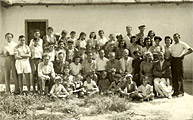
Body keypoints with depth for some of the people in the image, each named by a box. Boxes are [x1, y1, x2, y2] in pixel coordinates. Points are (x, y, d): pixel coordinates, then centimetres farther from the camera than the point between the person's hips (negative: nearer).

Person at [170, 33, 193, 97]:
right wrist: (170, 60, 4)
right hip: (173, 60, 6)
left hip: (179, 59, -6)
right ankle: (176, 91, 11)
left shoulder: (182, 44, 0)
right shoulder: (172, 46, 18)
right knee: (174, 77, 5)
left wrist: (184, 54, -11)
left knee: (180, 77, -6)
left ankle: (181, 92, 0)